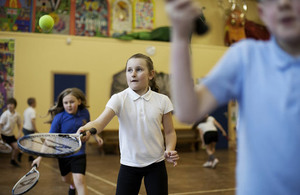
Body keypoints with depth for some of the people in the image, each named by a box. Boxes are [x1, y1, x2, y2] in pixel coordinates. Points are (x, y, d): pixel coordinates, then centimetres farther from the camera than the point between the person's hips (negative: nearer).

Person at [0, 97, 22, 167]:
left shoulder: (17, 115, -5)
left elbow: (19, 124, 8)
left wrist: (19, 133, -5)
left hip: (11, 135, 5)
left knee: (17, 147, 4)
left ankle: (13, 160, 27)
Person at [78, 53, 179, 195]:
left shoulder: (162, 100, -3)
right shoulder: (119, 99, -7)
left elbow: (170, 132, 6)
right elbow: (99, 122, -22)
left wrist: (169, 151, -13)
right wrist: (86, 129, -43)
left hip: (156, 165, 1)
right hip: (129, 165, -1)